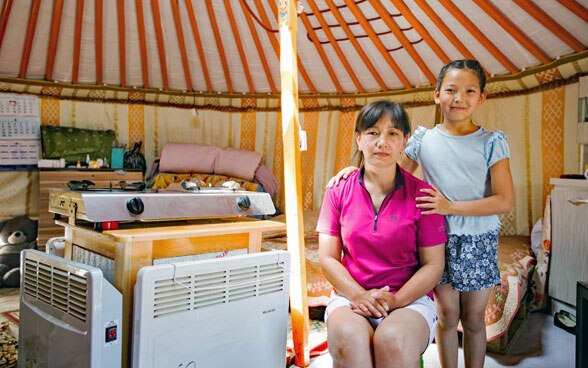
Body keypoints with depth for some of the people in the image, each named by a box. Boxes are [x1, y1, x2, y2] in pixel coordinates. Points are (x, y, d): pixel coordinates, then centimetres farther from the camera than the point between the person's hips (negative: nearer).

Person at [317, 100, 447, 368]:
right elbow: (327, 258, 2)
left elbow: (433, 264, 0)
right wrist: (359, 295, -13)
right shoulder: (339, 192, 4)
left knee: (393, 340, -33)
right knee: (347, 336, -32)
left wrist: (395, 300, -14)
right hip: (350, 294, 1)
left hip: (410, 298, 0)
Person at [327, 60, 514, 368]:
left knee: (474, 318, 13)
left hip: (479, 241, 0)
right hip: (438, 239, 1)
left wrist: (450, 206, -20)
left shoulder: (492, 143, -4)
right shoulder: (423, 139, -1)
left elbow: (504, 201, -10)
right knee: (447, 316, 11)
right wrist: (357, 168, -7)